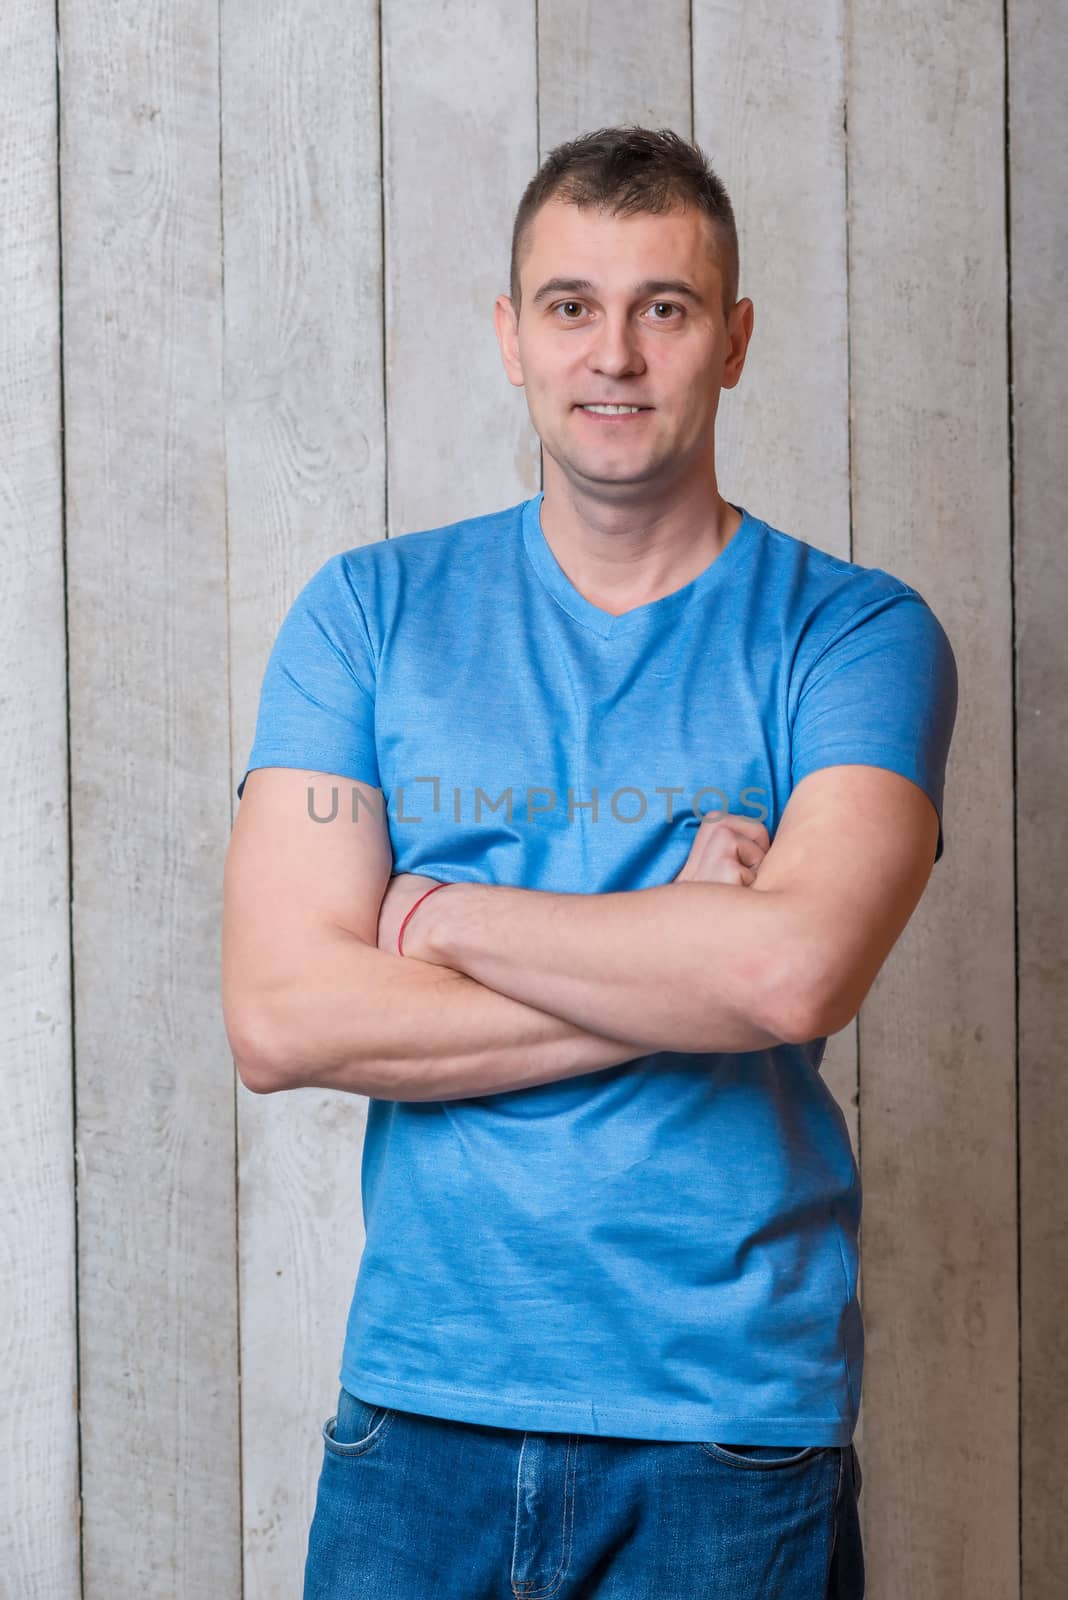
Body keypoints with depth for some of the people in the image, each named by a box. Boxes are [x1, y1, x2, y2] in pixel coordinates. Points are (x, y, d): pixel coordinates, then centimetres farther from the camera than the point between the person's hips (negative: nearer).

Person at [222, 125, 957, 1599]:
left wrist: (449, 915, -10)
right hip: (420, 1407, 2)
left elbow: (798, 970, -21)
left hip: (737, 1426, -1)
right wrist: (676, 972, -13)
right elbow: (279, 1018, -8)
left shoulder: (855, 633, -2)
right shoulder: (368, 611, 3)